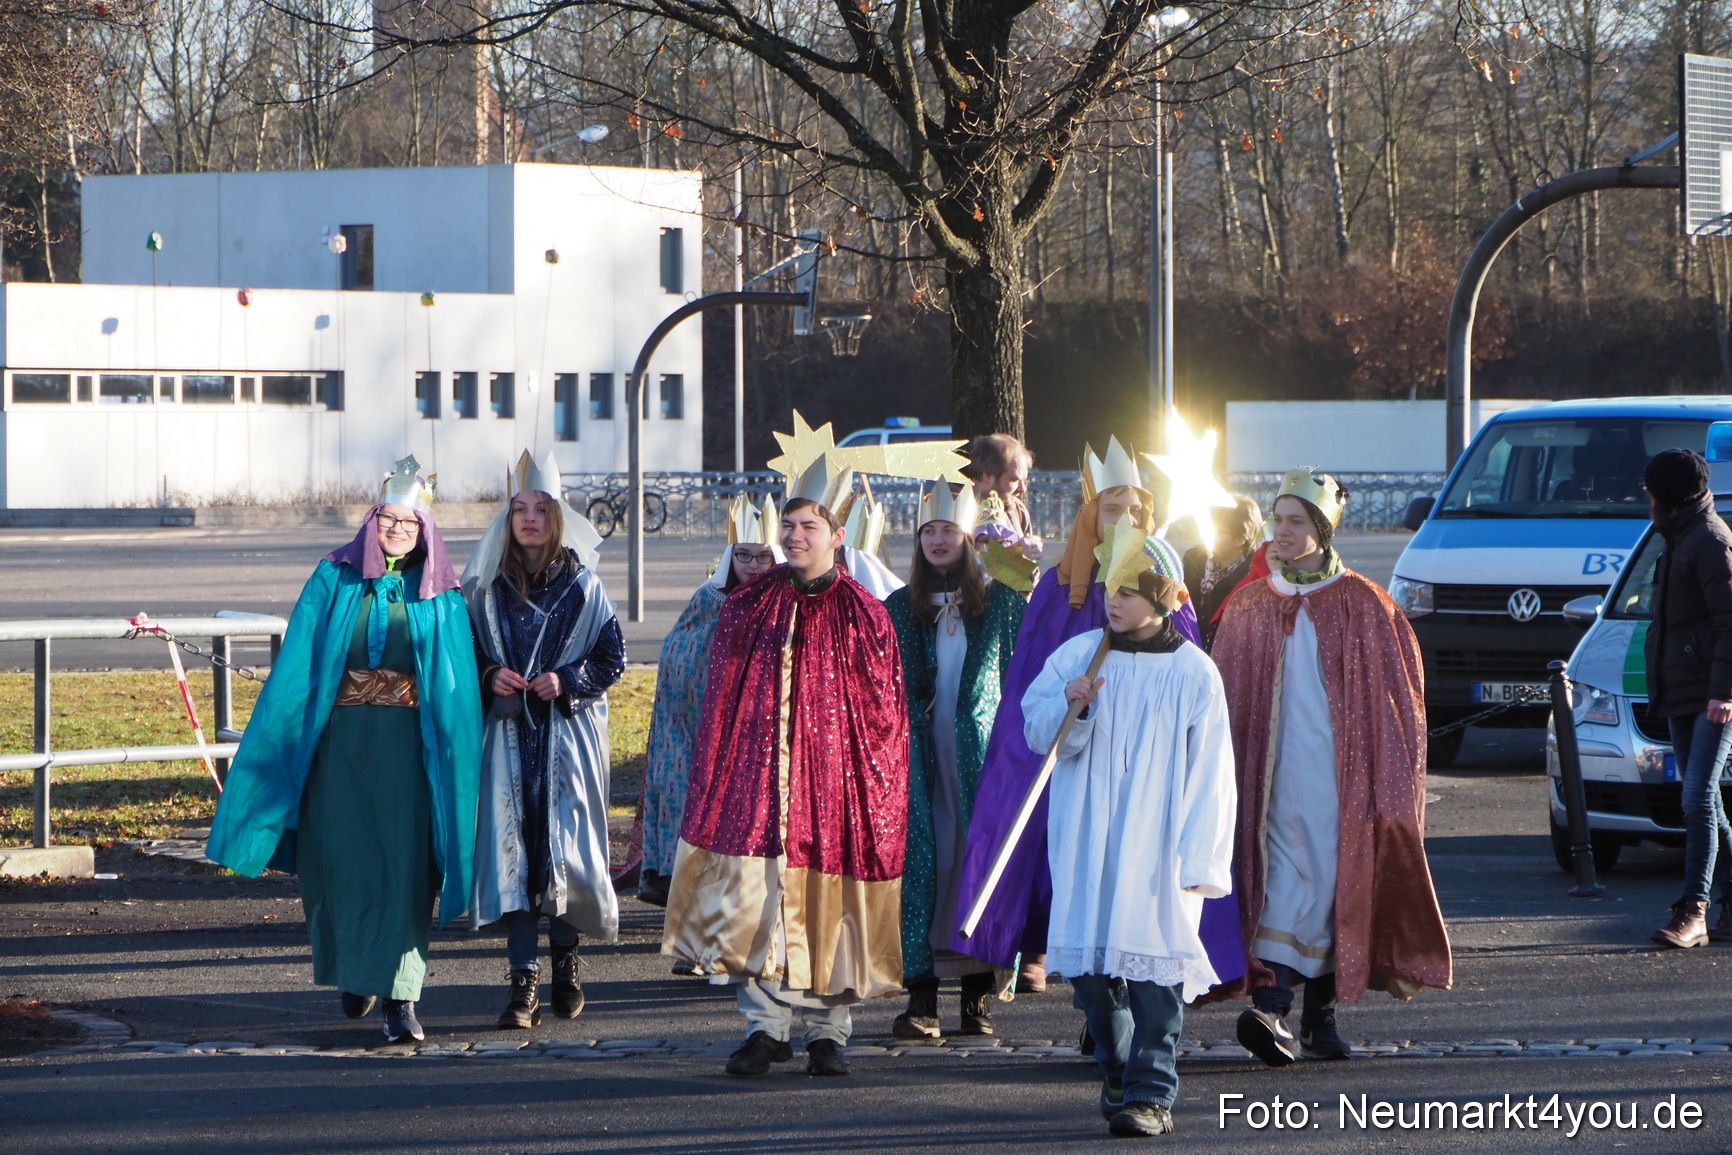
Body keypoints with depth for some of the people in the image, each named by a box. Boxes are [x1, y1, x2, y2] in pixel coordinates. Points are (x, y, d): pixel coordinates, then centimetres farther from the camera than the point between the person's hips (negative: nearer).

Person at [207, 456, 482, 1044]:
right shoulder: (334, 581, 6)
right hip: (340, 740, 1)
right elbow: (297, 666, 3)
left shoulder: (440, 597, 6)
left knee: (403, 865, -8)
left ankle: (401, 996, -11)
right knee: (340, 857, 3)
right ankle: (354, 973, 27)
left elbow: (457, 689, 5)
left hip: (407, 746, -1)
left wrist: (456, 764, -3)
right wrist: (279, 744, -4)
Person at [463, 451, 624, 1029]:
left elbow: (613, 657, 4)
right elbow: (464, 651, 13)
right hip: (507, 733, 1)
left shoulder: (582, 586, 2)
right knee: (511, 845, -7)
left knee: (566, 845, -4)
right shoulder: (487, 586, 6)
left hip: (567, 735, -1)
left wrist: (567, 682, -11)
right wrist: (489, 677, -7)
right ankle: (524, 980, -7)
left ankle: (565, 952, 22)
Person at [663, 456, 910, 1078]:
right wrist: (715, 783, 7)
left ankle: (827, 1030, 11)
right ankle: (765, 1026, 5)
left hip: (832, 789, -2)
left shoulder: (863, 617, 1)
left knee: (827, 906, 1)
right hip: (755, 781, 2)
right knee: (753, 904, -4)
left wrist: (869, 786, -3)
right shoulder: (748, 609, 8)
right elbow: (719, 704, 12)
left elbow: (885, 719, 4)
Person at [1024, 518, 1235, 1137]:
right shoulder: (1079, 656, 7)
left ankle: (1150, 1093, -11)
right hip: (1086, 843, 3)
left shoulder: (1193, 673, -1)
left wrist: (1199, 859, -6)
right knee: (1090, 959, 5)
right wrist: (1070, 706, -13)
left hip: (1158, 845, -3)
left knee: (1154, 963, -11)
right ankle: (1117, 1069, 24)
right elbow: (1039, 732, 9)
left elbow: (1209, 775, 0)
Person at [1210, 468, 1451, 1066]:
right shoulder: (1250, 608, 10)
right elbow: (1224, 698, 14)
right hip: (1274, 776, 1)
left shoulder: (1361, 606, 2)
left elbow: (1396, 697, 3)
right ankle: (1272, 1006, -18)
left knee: (1332, 881, -2)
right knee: (1284, 876, -9)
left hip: (1338, 773, -1)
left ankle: (1319, 1017, 5)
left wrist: (1382, 781, -5)